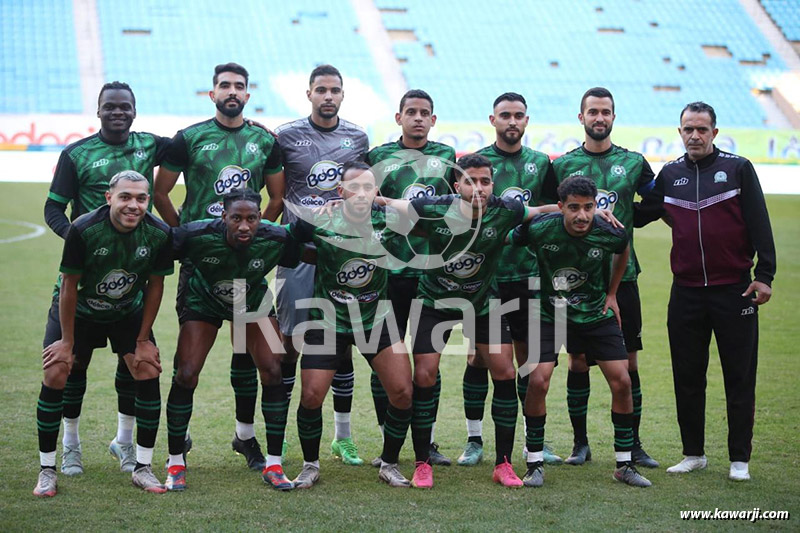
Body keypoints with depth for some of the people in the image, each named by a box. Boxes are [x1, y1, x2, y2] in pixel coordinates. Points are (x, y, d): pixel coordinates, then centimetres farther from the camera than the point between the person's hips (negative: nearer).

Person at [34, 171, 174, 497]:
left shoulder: (159, 234, -22)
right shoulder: (83, 229, -29)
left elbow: (155, 285, -7)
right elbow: (69, 286, -19)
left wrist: (143, 339, -5)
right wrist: (67, 341, -13)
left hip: (129, 313, 2)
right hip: (79, 311, -2)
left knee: (148, 375, -11)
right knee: (55, 376, -13)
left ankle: (142, 468, 4)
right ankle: (47, 470, 2)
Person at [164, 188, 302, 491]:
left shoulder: (276, 239, -29)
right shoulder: (197, 236, -33)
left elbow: (302, 262, -8)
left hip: (253, 303, 1)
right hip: (204, 304, -1)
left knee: (273, 372, -12)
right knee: (186, 377, -12)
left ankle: (273, 465, 0)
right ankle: (175, 463, 6)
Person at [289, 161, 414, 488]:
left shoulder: (388, 219, -11)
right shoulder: (318, 221, -16)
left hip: (376, 318, 2)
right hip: (329, 319, -2)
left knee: (402, 392, -6)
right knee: (311, 396, -8)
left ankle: (389, 464, 15)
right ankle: (310, 466, 18)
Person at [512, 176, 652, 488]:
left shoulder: (609, 234, -18)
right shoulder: (539, 230, -24)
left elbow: (624, 251, 8)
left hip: (597, 313, 2)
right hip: (550, 313, -2)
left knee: (622, 381, -5)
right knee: (538, 381, -16)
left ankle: (624, 465, 11)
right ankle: (534, 463, 1)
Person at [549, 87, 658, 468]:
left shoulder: (633, 162, 7)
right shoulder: (563, 165, 5)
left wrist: (620, 222, 0)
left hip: (622, 275, 1)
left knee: (628, 361, 3)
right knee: (578, 361, 3)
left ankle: (633, 444, 13)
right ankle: (580, 442, 14)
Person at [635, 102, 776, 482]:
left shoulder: (738, 168, -1)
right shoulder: (670, 175, 9)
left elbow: (760, 224, -4)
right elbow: (639, 216, 17)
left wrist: (764, 275, -11)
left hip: (735, 290, -3)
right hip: (686, 291, 3)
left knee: (739, 377, 2)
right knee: (687, 376, 8)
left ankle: (739, 459, 11)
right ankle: (693, 454, 21)